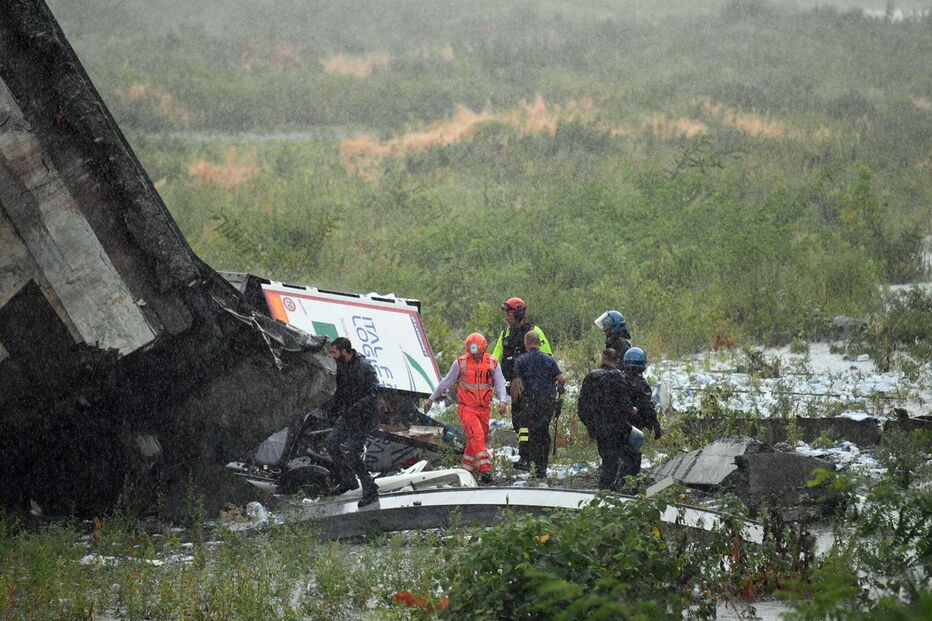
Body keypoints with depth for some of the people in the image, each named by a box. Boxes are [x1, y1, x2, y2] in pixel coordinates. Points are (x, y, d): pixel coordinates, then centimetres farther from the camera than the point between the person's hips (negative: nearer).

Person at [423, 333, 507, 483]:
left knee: (477, 439, 9)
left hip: (484, 409, 4)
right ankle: (485, 469, -29)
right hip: (466, 408, -4)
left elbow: (500, 383, 1)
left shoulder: (493, 364, 4)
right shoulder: (461, 363, -1)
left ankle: (466, 470, 23)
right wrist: (431, 399, 13)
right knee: (477, 435, -21)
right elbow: (446, 382, 8)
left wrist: (502, 401, -19)